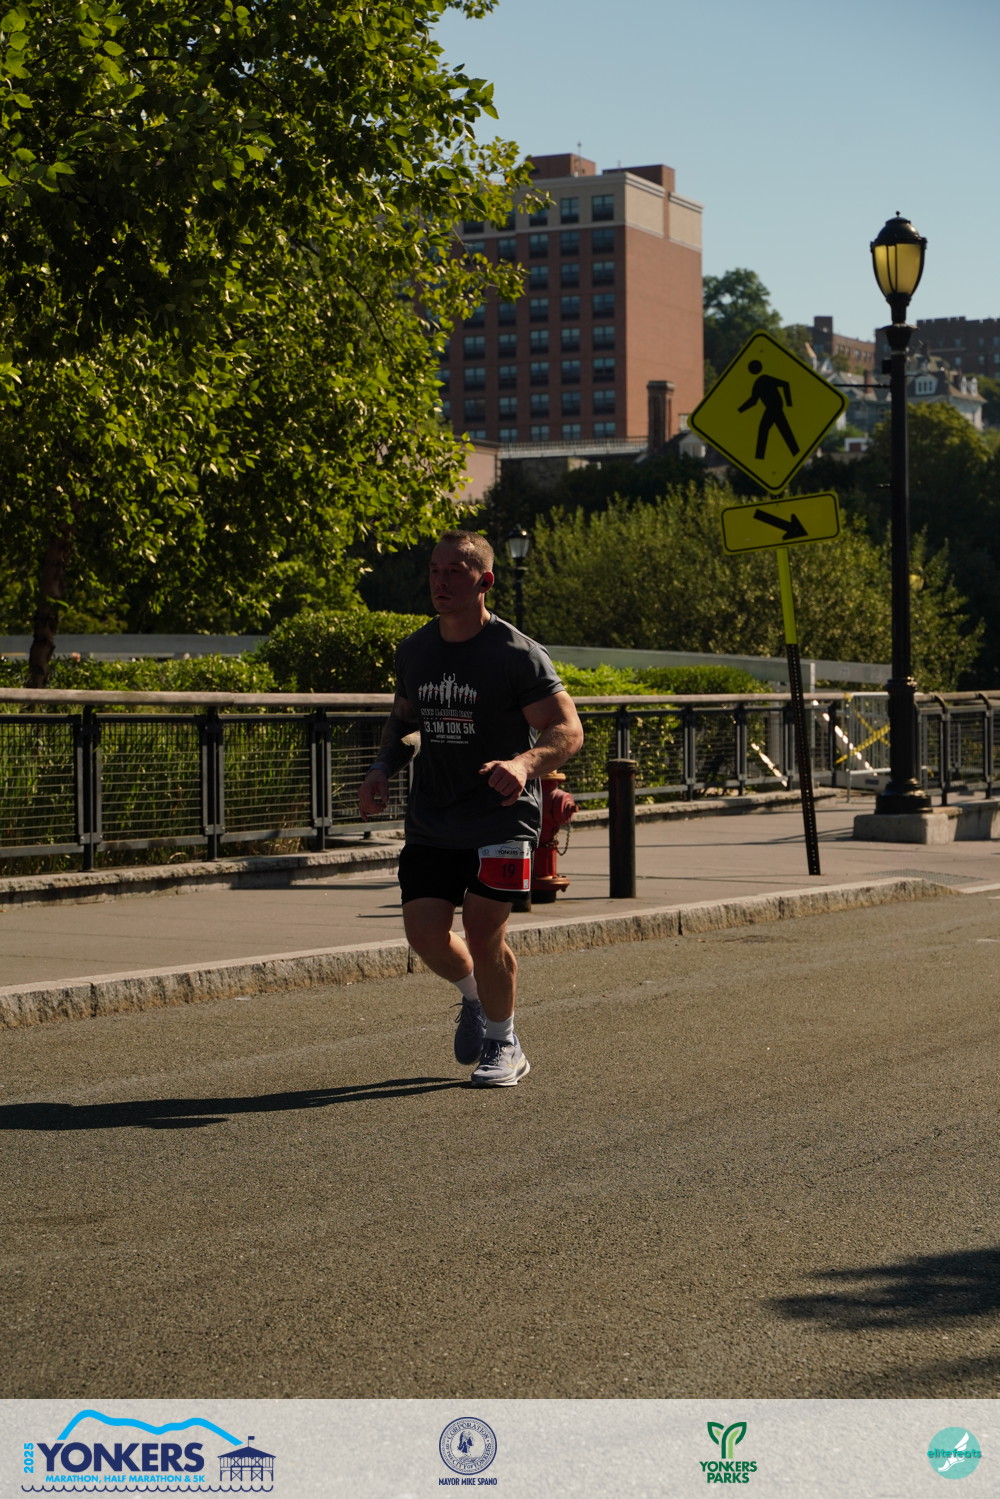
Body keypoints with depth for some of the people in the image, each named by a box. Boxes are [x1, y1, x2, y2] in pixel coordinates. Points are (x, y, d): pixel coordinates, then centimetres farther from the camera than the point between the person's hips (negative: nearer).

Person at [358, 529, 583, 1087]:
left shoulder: (516, 653, -11)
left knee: (484, 930, -10)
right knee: (424, 930, -3)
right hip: (431, 820, 5)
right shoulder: (415, 650, 7)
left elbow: (568, 730, -14)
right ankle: (474, 997, 30)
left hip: (502, 817, -5)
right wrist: (383, 768, 4)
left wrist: (523, 763, -34)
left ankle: (504, 1046, 13)